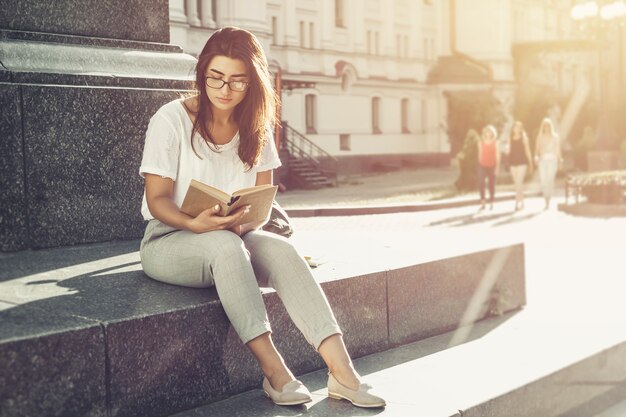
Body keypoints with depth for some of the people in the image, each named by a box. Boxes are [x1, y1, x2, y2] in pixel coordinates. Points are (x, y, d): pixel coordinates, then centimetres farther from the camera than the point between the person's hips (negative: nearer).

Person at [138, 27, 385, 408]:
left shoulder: (255, 127, 6)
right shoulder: (171, 120, -7)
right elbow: (157, 199, -10)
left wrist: (243, 222, -19)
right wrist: (195, 224, -31)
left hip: (234, 236, 4)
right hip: (170, 240, -4)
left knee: (281, 249, -29)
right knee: (225, 245, -38)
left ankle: (341, 369, -37)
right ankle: (273, 369, -38)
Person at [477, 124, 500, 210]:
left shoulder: (495, 143, 0)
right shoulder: (481, 142, 4)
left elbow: (497, 155, 0)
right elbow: (480, 154, 10)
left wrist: (497, 166, -5)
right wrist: (479, 164, 10)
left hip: (492, 166, -1)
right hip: (482, 166, 1)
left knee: (492, 184, 4)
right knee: (481, 184, -10)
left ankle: (491, 203, 15)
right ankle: (482, 203, -5)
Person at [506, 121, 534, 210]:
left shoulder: (524, 137, 0)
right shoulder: (510, 137, 8)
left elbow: (527, 151, 4)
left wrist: (530, 163, 4)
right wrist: (507, 148, -10)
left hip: (522, 161, -4)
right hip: (512, 161, 4)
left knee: (519, 182, -14)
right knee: (517, 183, 8)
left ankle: (517, 202, -14)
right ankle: (521, 203, 18)